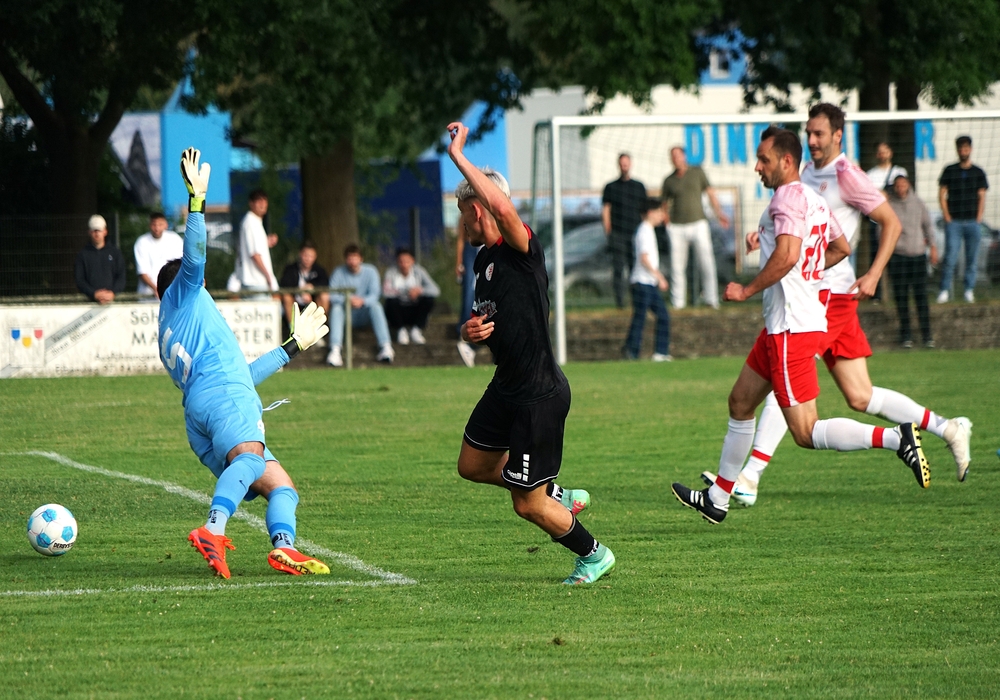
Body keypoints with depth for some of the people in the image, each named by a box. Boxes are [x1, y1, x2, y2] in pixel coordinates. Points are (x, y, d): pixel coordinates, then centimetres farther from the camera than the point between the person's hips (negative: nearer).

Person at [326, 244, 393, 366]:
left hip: (364, 314, 0)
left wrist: (363, 301, -35)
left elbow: (374, 295, -13)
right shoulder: (338, 273, -2)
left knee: (376, 305, -30)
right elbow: (332, 296, -13)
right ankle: (335, 350, -46)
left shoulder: (370, 271, -1)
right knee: (336, 308, -31)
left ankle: (386, 347, -42)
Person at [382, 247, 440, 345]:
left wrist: (420, 290, -34)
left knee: (428, 300, -25)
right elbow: (385, 292, -26)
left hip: (414, 311, 1)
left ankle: (416, 330, -10)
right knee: (391, 301, -32)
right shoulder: (391, 272, -11)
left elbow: (435, 290, -17)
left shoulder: (419, 272, -7)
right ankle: (401, 331, -10)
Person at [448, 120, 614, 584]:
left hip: (540, 394, -10)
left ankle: (593, 554, 23)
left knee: (528, 505, 0)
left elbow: (503, 208, -42)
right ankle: (560, 496, 34)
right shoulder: (483, 259, 10)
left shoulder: (521, 248, -19)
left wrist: (458, 157, -36)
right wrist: (471, 331, 1)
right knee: (473, 465, 21)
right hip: (507, 386, 10)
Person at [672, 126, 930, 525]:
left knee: (806, 434, -10)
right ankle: (717, 499, 27)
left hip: (792, 329, -11)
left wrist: (746, 291, -17)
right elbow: (841, 248, 27)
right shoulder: (813, 199, 15)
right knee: (740, 402, 19)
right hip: (782, 326, 11)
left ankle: (895, 439, -18)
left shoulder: (787, 197, -15)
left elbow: (787, 255, -28)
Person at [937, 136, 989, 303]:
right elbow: (942, 195, 6)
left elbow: (982, 197, 8)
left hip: (972, 222, 1)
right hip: (954, 222, -1)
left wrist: (978, 217, -3)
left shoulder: (978, 172, 10)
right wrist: (947, 217, -4)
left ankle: (969, 290, 8)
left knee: (972, 258, 2)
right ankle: (945, 290, -5)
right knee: (950, 257, -9)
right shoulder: (949, 171, 7)